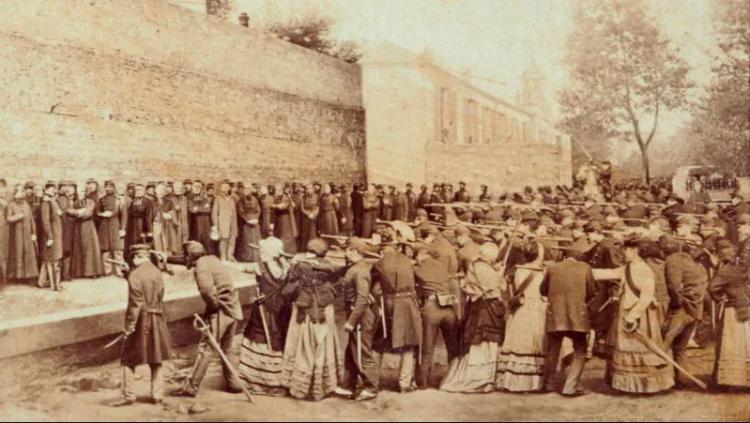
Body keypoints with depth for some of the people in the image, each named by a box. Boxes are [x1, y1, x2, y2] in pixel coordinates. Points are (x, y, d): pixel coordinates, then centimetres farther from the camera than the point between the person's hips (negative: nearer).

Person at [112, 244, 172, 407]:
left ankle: (128, 395, 6)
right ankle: (157, 395, 13)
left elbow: (135, 303, -17)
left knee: (129, 359, 7)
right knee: (156, 360, 12)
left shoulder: (135, 275, -14)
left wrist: (130, 326, -13)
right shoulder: (157, 272, 6)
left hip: (140, 320, -6)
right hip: (157, 320, 6)